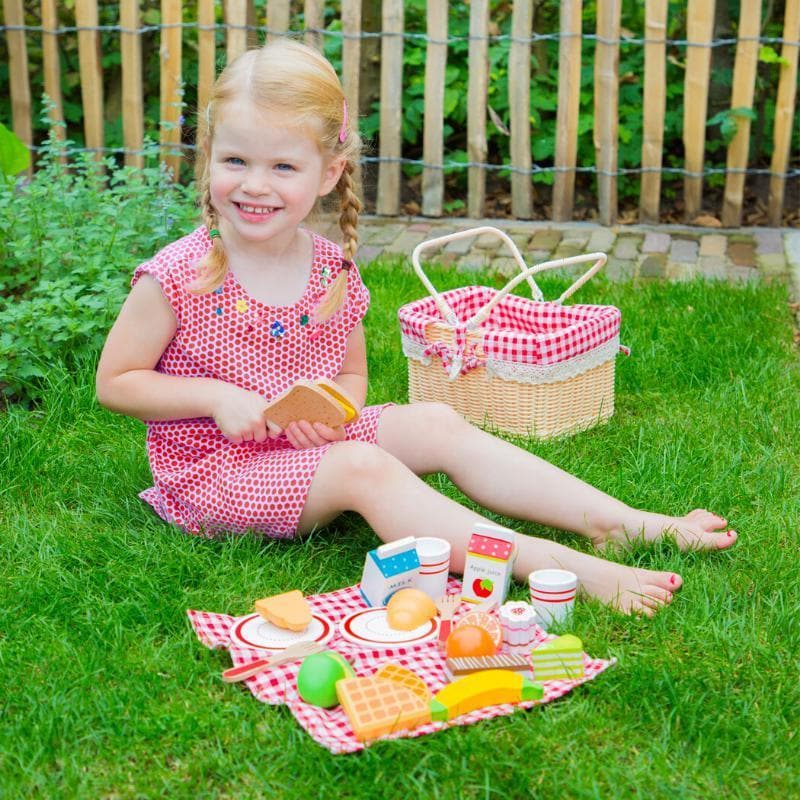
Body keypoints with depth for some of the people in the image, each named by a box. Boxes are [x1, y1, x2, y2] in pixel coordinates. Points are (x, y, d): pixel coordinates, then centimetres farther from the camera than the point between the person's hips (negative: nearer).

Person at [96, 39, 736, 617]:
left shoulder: (333, 270, -1)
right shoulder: (179, 276, -16)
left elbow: (353, 373, 12)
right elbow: (114, 383, -10)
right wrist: (216, 396, -22)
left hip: (308, 442, 6)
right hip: (214, 467, -6)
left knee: (438, 423, -8)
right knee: (364, 467, -28)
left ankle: (615, 520, -9)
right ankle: (549, 566, -36)